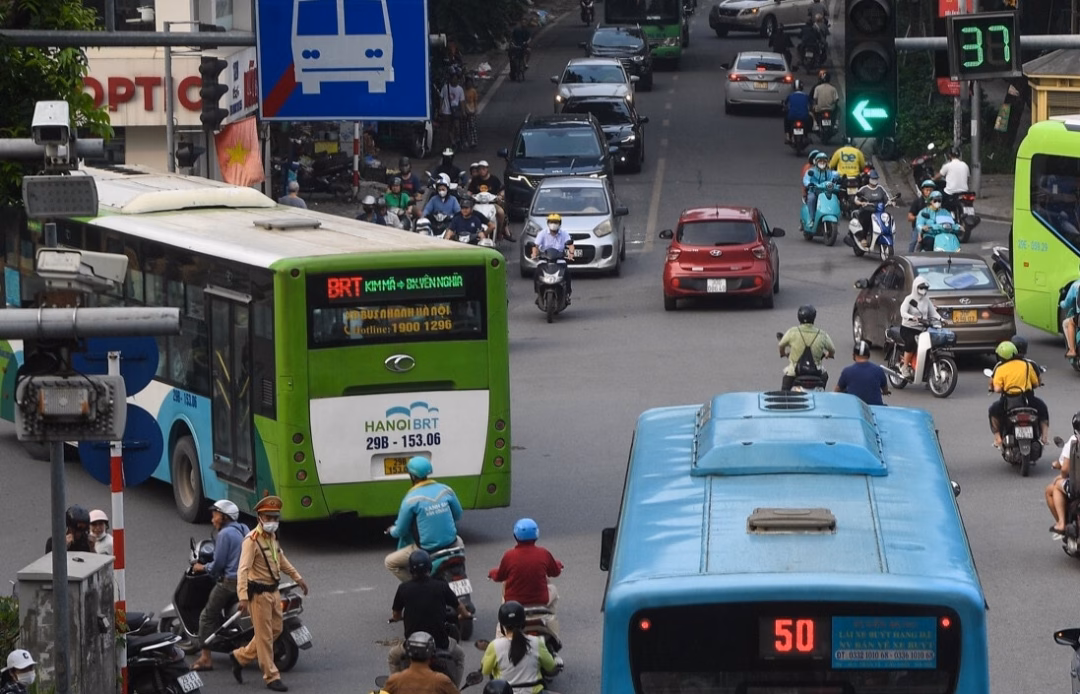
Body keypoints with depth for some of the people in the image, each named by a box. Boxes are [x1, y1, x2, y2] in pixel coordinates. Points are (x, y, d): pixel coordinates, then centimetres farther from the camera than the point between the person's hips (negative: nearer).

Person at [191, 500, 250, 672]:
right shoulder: (243, 530, 13)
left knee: (208, 616, -2)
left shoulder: (225, 534, -12)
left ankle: (205, 658, -6)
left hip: (230, 580, -8)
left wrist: (203, 568, 4)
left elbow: (218, 564, -14)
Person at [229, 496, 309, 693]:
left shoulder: (272, 536, 9)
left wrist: (297, 577, 30)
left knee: (275, 631, 16)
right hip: (259, 593, -9)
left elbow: (281, 558, 26)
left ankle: (240, 657, 30)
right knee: (264, 636, -1)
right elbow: (243, 569, -27)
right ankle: (271, 677, 7)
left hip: (273, 591, 9)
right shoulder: (252, 540, -19)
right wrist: (243, 597, -36)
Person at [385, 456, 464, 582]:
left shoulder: (411, 499, -13)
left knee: (390, 562, 13)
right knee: (458, 541, 41)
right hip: (450, 545, 4)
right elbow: (458, 515, 13)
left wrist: (391, 530, 20)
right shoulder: (446, 490, -1)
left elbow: (401, 531, -4)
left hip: (425, 550, -4)